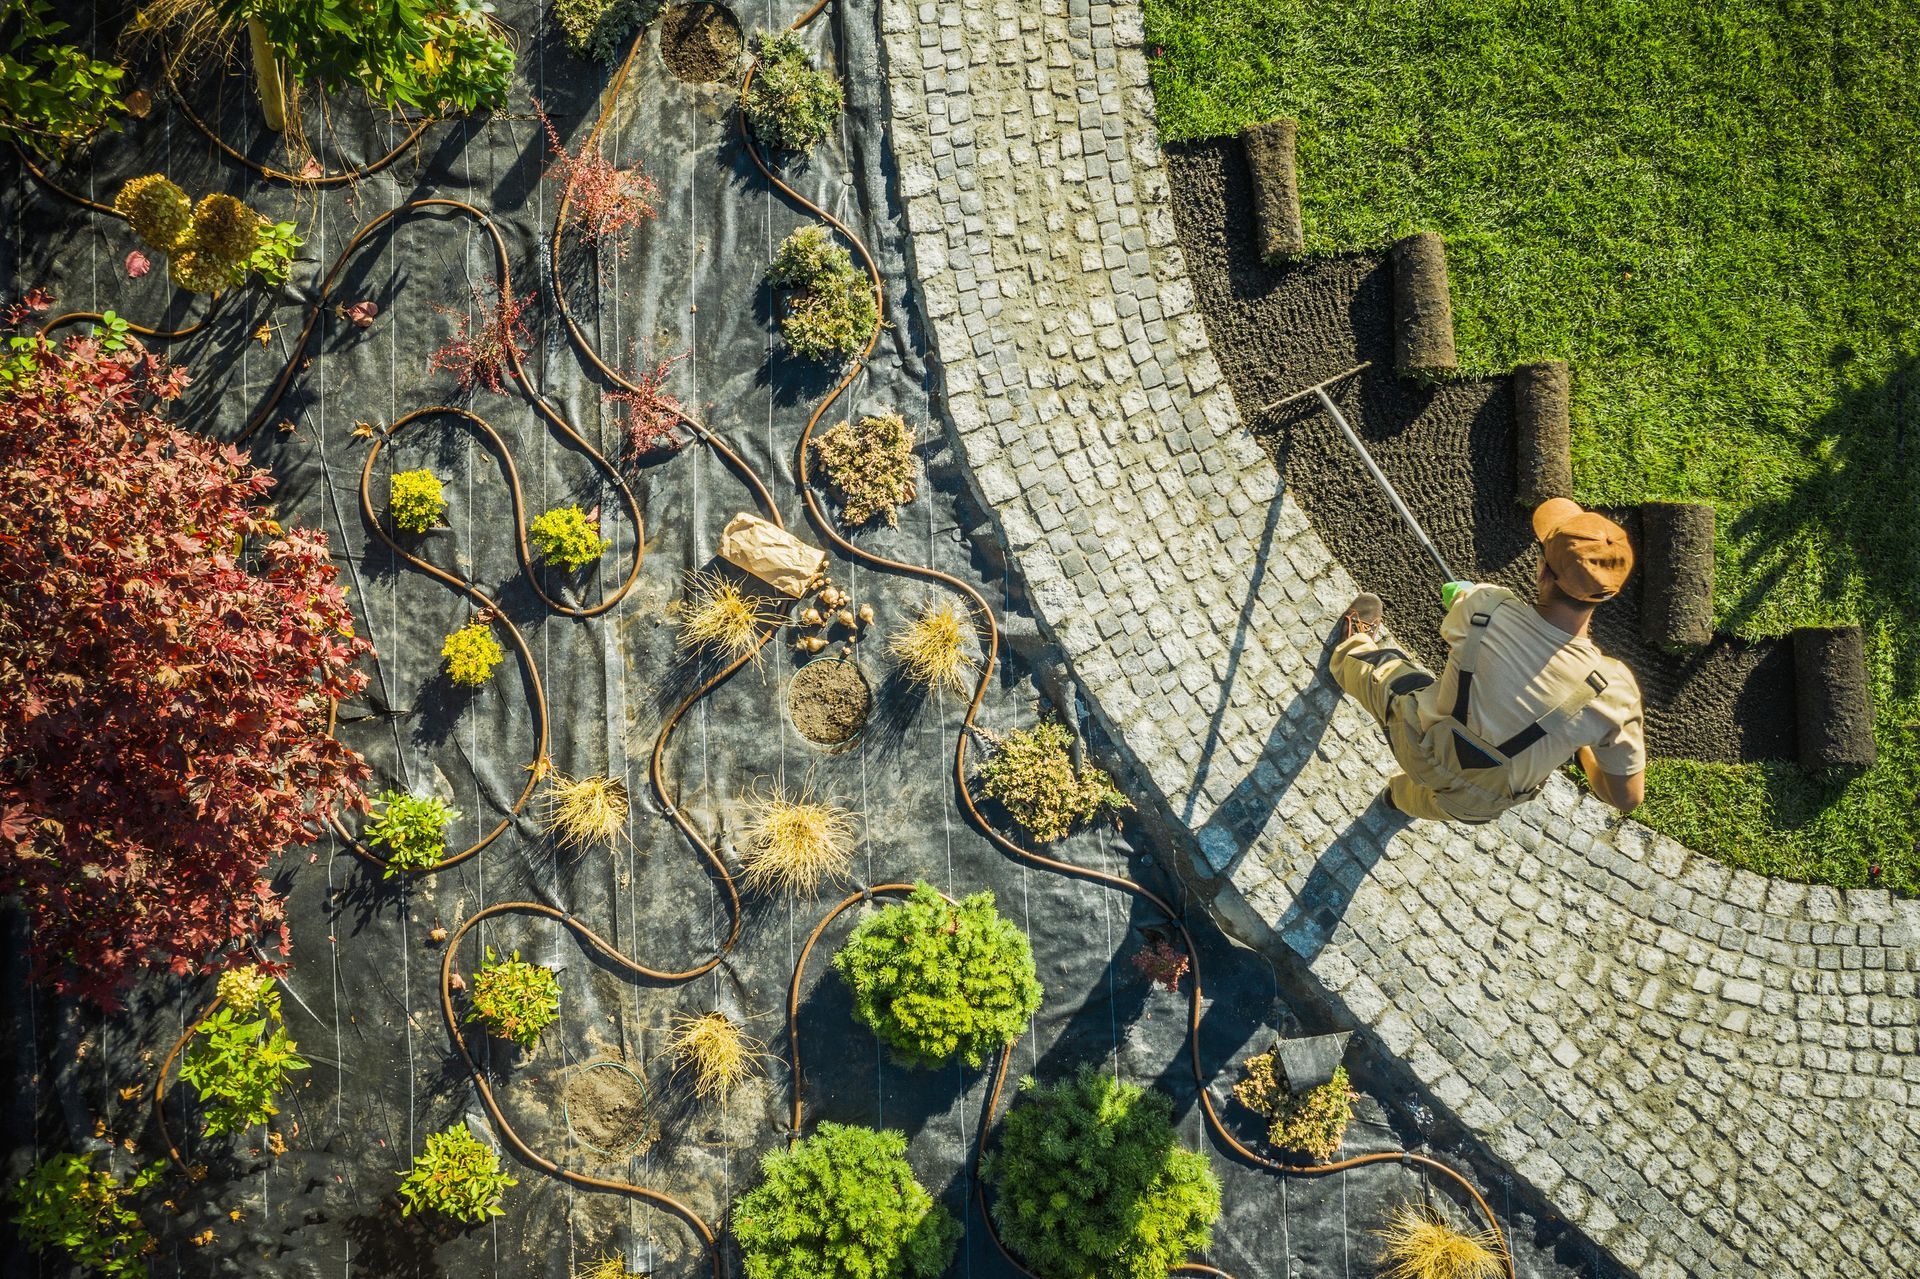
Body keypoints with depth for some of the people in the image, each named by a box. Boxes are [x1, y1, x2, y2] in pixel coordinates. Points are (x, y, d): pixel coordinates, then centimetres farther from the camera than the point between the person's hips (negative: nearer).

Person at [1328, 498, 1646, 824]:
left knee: (1384, 667, 31)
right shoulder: (1613, 690, -33)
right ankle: (1404, 797, 73)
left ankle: (1354, 649, 65)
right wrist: (1582, 747, 0)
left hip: (1420, 747, -1)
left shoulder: (1483, 605, -31)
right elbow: (1627, 799, -20)